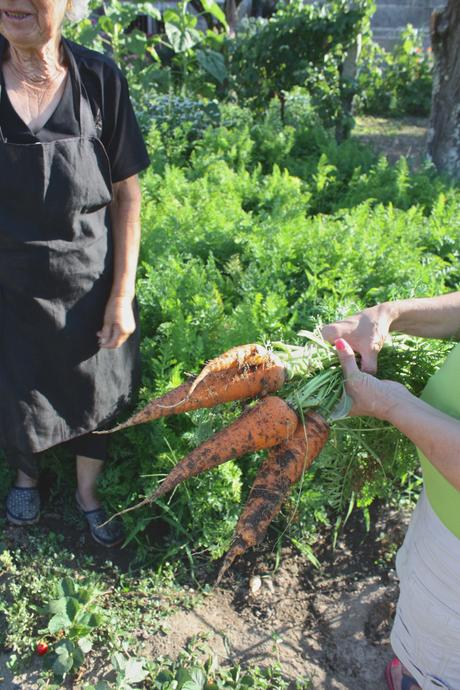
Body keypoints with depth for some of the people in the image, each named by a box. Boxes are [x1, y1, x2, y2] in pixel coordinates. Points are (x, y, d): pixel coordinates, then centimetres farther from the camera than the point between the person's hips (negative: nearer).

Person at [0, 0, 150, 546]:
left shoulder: (98, 79, -10)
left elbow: (127, 194, -5)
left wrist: (122, 295, -8)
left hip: (91, 281, 0)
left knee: (96, 398, 16)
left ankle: (88, 492, 45)